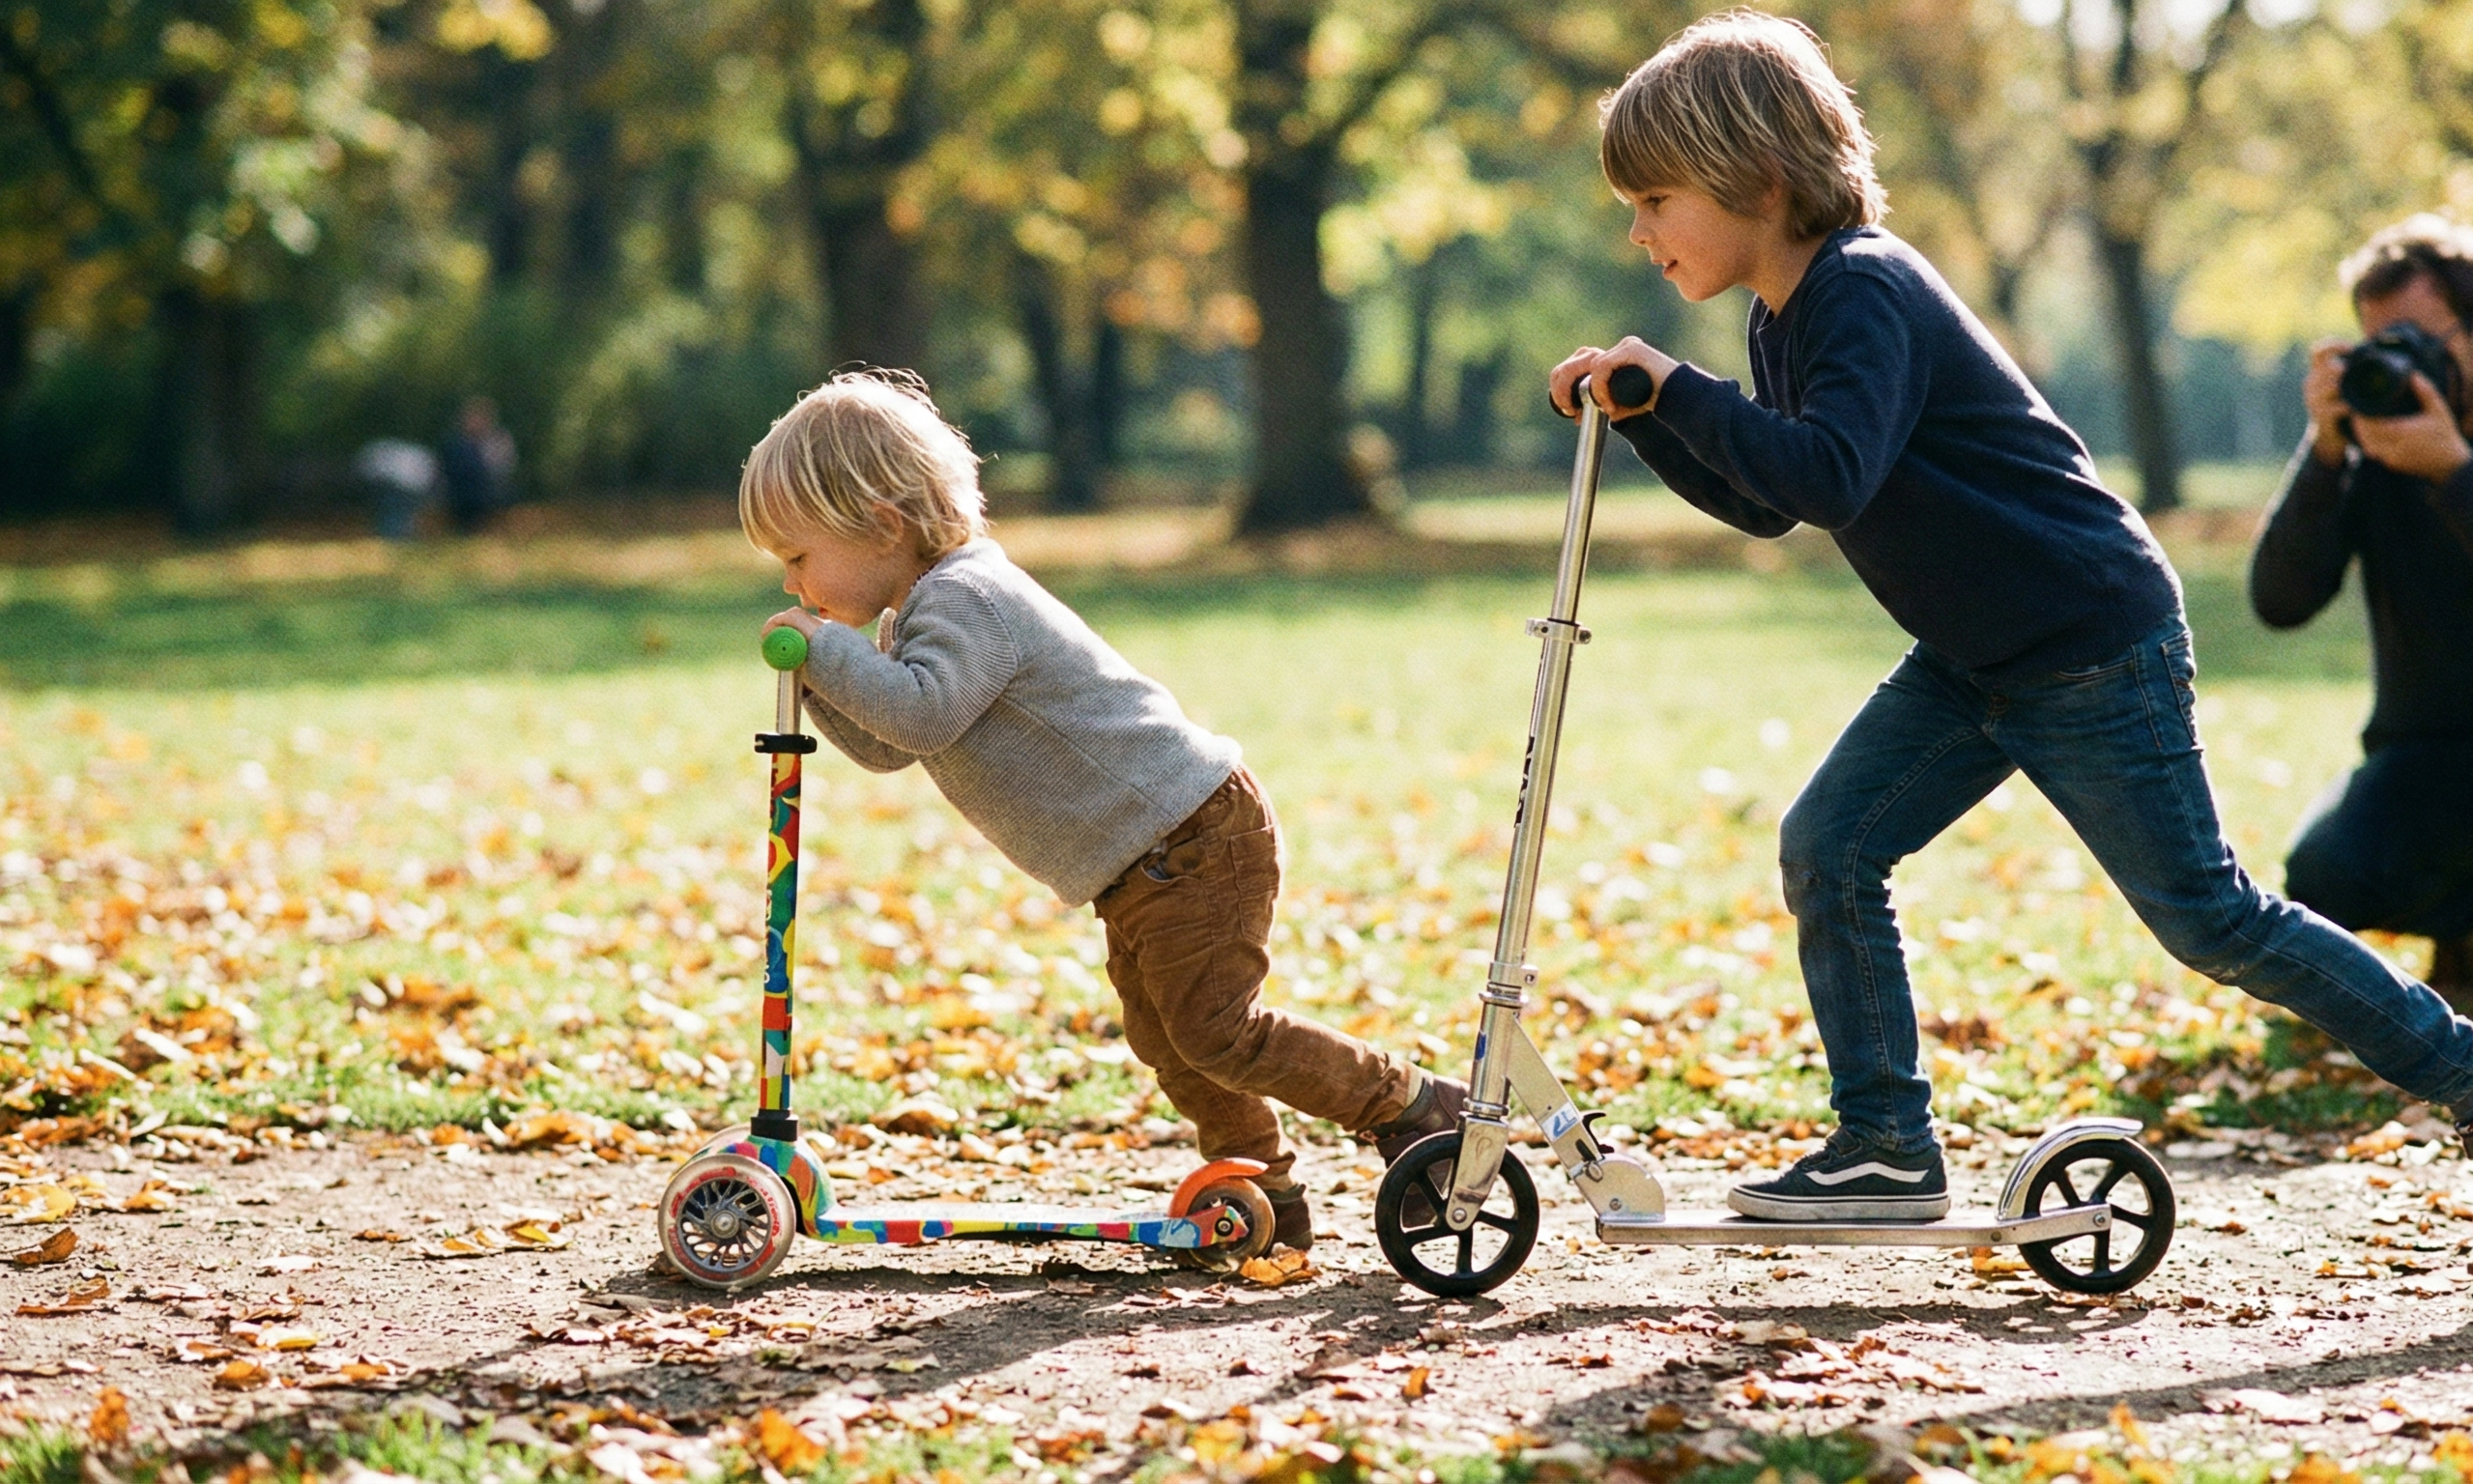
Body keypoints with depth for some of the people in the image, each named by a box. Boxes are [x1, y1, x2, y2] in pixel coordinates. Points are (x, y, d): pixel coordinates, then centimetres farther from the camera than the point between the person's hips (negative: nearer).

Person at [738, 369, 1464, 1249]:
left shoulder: (964, 600, -19)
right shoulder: (924, 612, 15)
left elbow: (922, 715, -34)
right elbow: (887, 747, 19)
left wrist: (827, 650, -25)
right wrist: (823, 682, 3)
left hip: (1188, 837, -11)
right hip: (1143, 864, 11)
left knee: (1213, 1029, -11)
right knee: (1164, 1038, 14)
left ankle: (1410, 1105, -1)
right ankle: (1266, 1195, 22)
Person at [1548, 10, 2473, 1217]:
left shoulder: (1864, 294, -23)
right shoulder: (1790, 313, 7)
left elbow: (1829, 476, -38)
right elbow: (1763, 506, 17)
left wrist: (1679, 390, -33)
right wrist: (1642, 420, 6)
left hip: (2096, 642, -9)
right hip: (1976, 661, 9)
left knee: (2203, 915, -1)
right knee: (1825, 850, -2)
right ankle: (1886, 1146, 4)